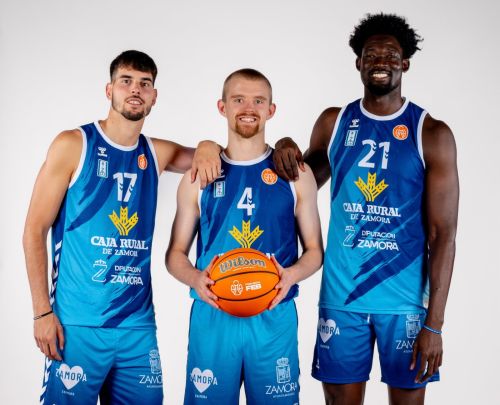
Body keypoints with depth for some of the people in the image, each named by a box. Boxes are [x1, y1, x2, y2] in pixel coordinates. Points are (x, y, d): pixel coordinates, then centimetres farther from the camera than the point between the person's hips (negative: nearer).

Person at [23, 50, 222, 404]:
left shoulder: (156, 154, 10)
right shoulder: (74, 145, -2)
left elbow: (214, 158, 26)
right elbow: (35, 230, -3)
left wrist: (209, 147, 1)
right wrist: (42, 312, -10)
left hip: (139, 324, 5)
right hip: (78, 324, -4)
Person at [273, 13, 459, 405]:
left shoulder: (432, 134, -5)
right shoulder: (333, 122, 4)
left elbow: (443, 236, -7)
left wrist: (434, 322, -12)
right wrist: (285, 149, -3)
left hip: (405, 300, -2)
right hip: (341, 296, 2)